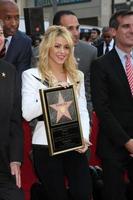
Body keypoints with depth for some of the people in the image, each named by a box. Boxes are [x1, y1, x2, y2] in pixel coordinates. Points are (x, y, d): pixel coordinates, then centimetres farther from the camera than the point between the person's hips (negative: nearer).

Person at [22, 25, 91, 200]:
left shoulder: (77, 75, 11)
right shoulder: (32, 75, -4)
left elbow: (83, 110, 9)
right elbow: (27, 113, -13)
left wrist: (84, 137, -5)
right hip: (46, 146, -4)